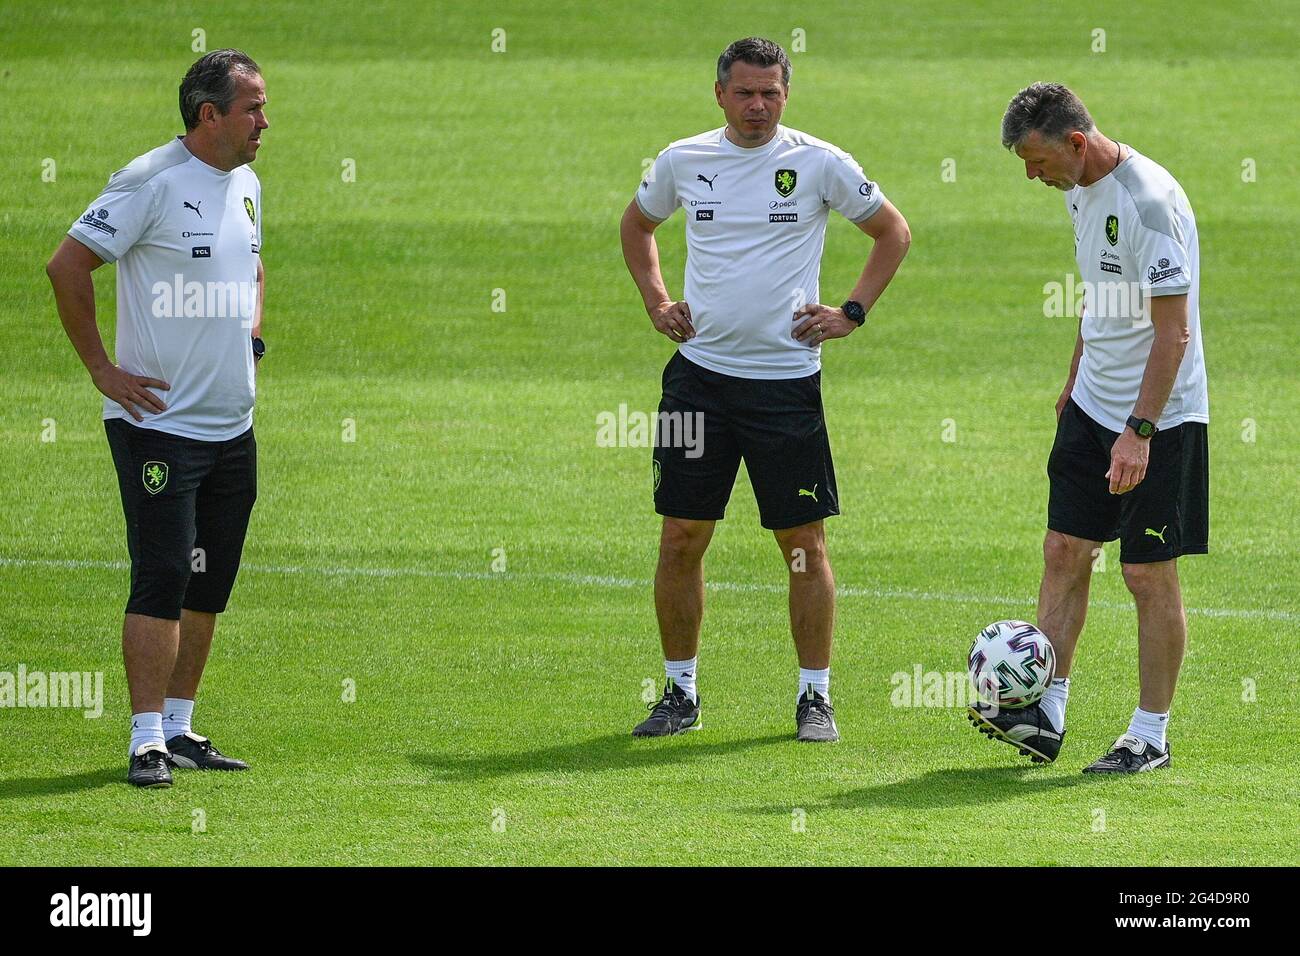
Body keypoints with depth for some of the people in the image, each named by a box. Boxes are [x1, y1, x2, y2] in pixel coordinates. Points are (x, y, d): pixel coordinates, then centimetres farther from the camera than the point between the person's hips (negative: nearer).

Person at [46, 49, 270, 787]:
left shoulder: (247, 186, 11)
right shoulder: (152, 183, -14)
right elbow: (68, 266, -15)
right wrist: (102, 369, -13)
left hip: (233, 427, 8)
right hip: (158, 422, -8)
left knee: (211, 583, 10)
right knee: (163, 579, -11)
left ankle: (181, 728, 19)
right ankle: (149, 742, -9)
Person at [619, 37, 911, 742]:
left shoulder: (820, 164, -3)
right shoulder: (682, 161, 5)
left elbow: (893, 232, 10)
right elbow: (637, 225, 25)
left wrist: (852, 313, 2)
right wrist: (656, 302, 12)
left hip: (787, 377, -2)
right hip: (700, 374, 2)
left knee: (803, 540, -1)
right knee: (681, 539, 1)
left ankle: (815, 697, 9)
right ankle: (680, 693, 13)